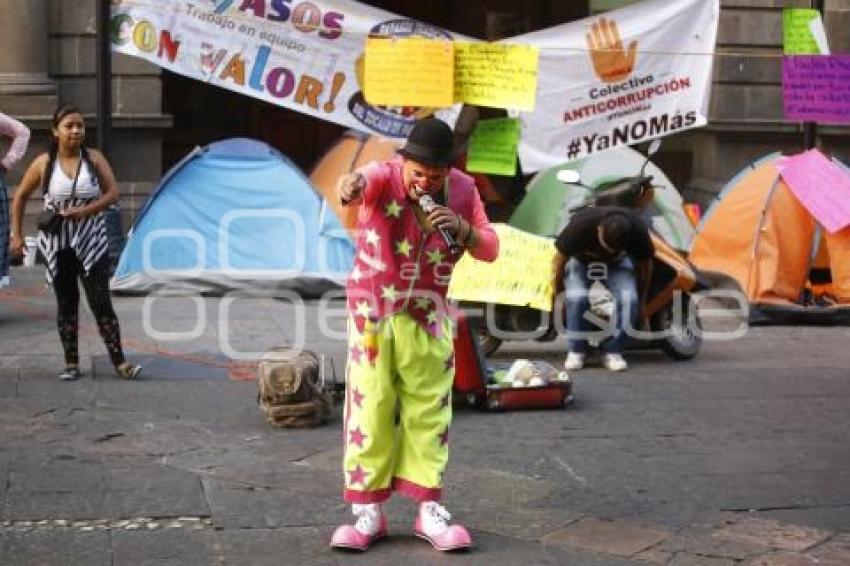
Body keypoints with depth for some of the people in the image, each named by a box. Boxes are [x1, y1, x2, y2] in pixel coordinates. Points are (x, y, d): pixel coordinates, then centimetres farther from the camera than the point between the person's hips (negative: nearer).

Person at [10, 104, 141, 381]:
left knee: (101, 302, -5)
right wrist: (16, 234, 3)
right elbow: (21, 196, 7)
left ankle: (119, 361, -3)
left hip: (91, 241, -1)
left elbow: (112, 192, -3)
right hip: (57, 243, 1)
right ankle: (71, 363, 15)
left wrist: (86, 210, -18)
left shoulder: (94, 158, -3)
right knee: (66, 303, 8)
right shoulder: (44, 163, -3)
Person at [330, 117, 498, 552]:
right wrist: (351, 184, -68)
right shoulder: (385, 177, -18)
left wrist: (461, 228, -24)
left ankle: (429, 508, 12)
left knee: (429, 411, 4)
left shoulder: (463, 190, -7)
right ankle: (368, 510, 6)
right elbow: (366, 180, -43)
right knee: (370, 407, -1)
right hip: (372, 312, -2)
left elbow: (490, 250, -3)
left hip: (427, 316, 3)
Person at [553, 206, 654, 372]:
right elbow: (560, 257, -18)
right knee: (576, 297, -29)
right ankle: (576, 351, -13)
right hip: (581, 259, -1)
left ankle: (612, 351, -13)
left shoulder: (638, 230, -32)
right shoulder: (581, 225, -38)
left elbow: (645, 264, -10)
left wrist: (642, 298, 3)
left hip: (618, 263, 1)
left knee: (628, 298, -27)